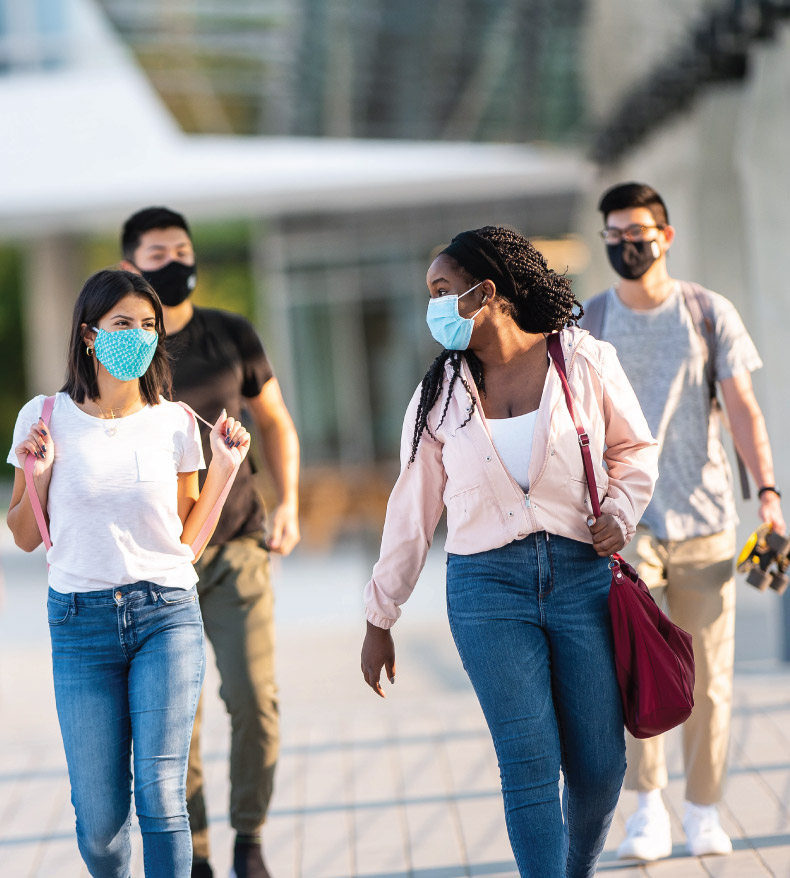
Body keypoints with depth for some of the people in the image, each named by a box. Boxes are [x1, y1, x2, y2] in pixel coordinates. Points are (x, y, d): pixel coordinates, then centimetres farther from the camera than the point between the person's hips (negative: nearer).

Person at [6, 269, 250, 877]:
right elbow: (26, 538, 8)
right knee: (100, 818, 2)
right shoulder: (46, 418, 1)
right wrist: (36, 476, -8)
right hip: (81, 621, 0)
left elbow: (189, 543, 10)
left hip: (167, 615, 0)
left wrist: (224, 468, 2)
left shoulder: (175, 423, 4)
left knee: (162, 800, -9)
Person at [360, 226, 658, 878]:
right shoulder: (439, 395, 8)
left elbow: (634, 448, 15)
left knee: (600, 767, 2)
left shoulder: (584, 360, 2)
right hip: (488, 585, 0)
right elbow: (412, 510, 11)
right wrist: (380, 619, 12)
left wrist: (621, 509, -6)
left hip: (584, 573, 0)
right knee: (530, 767, -8)